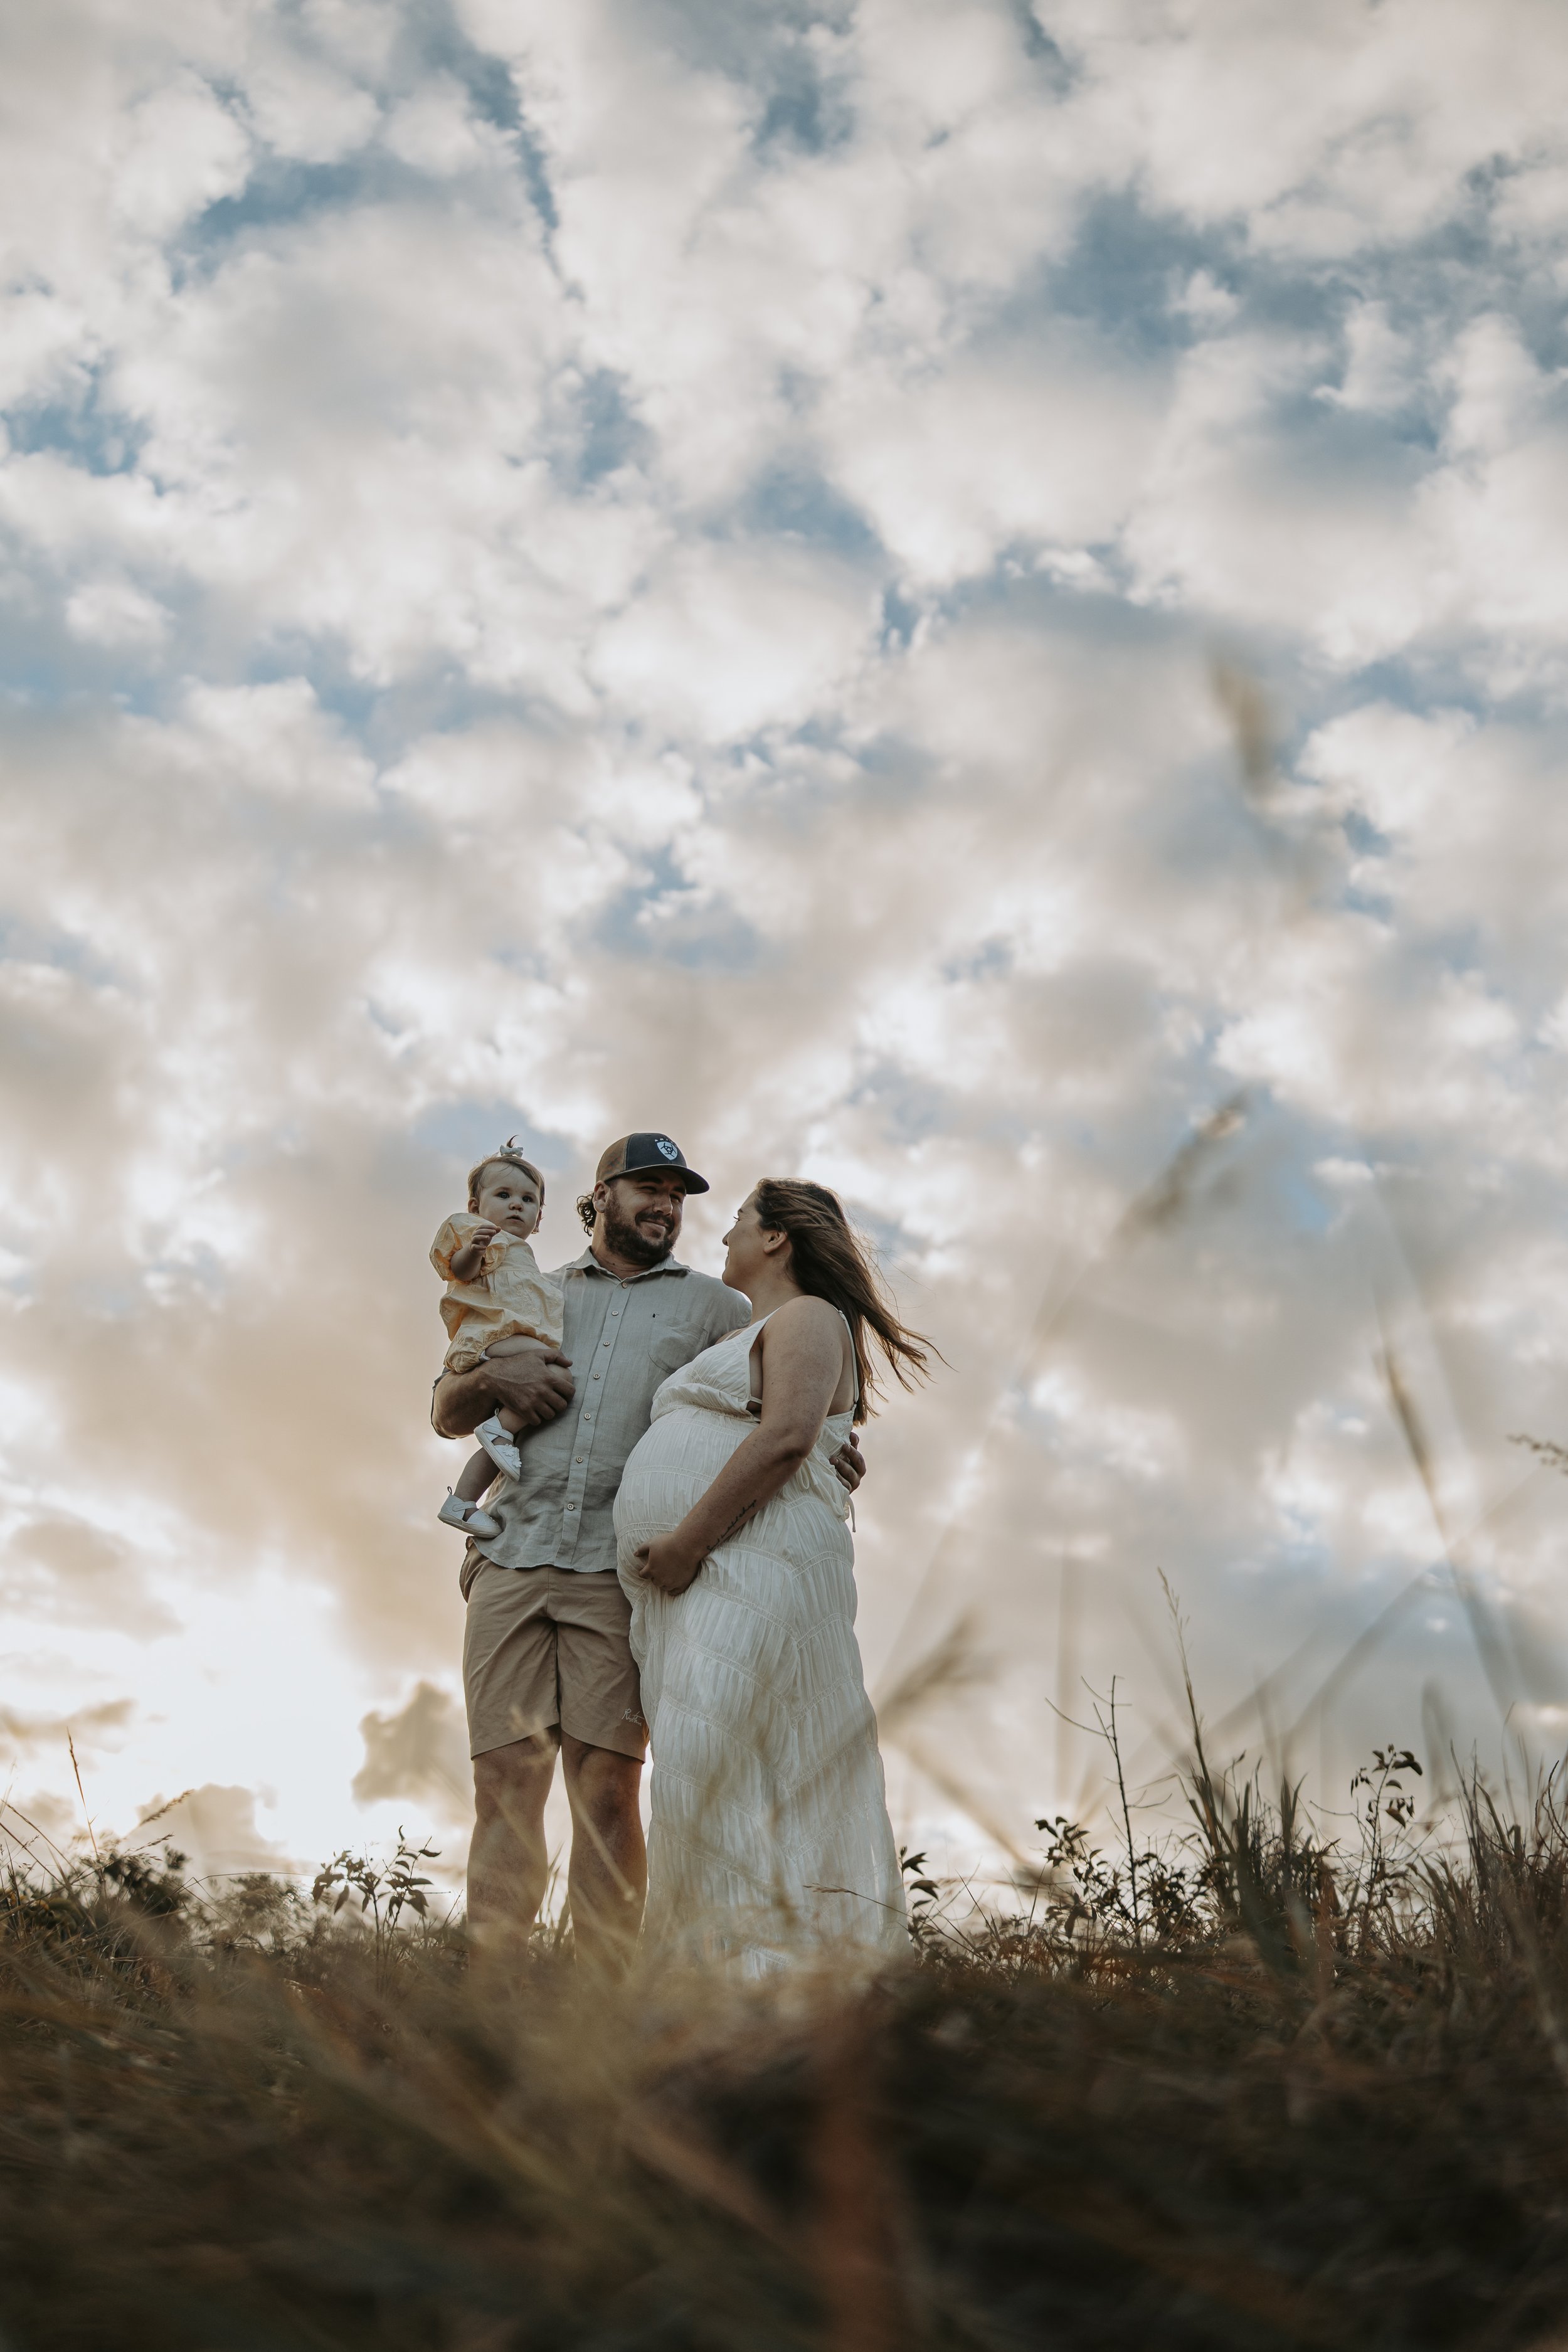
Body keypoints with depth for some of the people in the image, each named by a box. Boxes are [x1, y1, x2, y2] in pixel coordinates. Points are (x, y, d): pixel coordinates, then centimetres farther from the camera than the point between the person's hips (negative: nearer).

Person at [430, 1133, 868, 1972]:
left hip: (620, 1573, -2)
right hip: (511, 1559, 2)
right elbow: (447, 1414, 23)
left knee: (605, 1789, -9)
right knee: (504, 1783, -5)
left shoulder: (713, 1306, 19)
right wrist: (490, 1377, 0)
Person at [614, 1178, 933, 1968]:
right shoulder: (736, 1339, 30)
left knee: (718, 1776, -18)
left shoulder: (807, 1318, 0)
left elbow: (786, 1438, -17)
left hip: (748, 1571, -9)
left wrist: (687, 1543, -20)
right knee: (699, 1781, 2)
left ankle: (766, 1962, -19)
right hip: (688, 1581, 9)